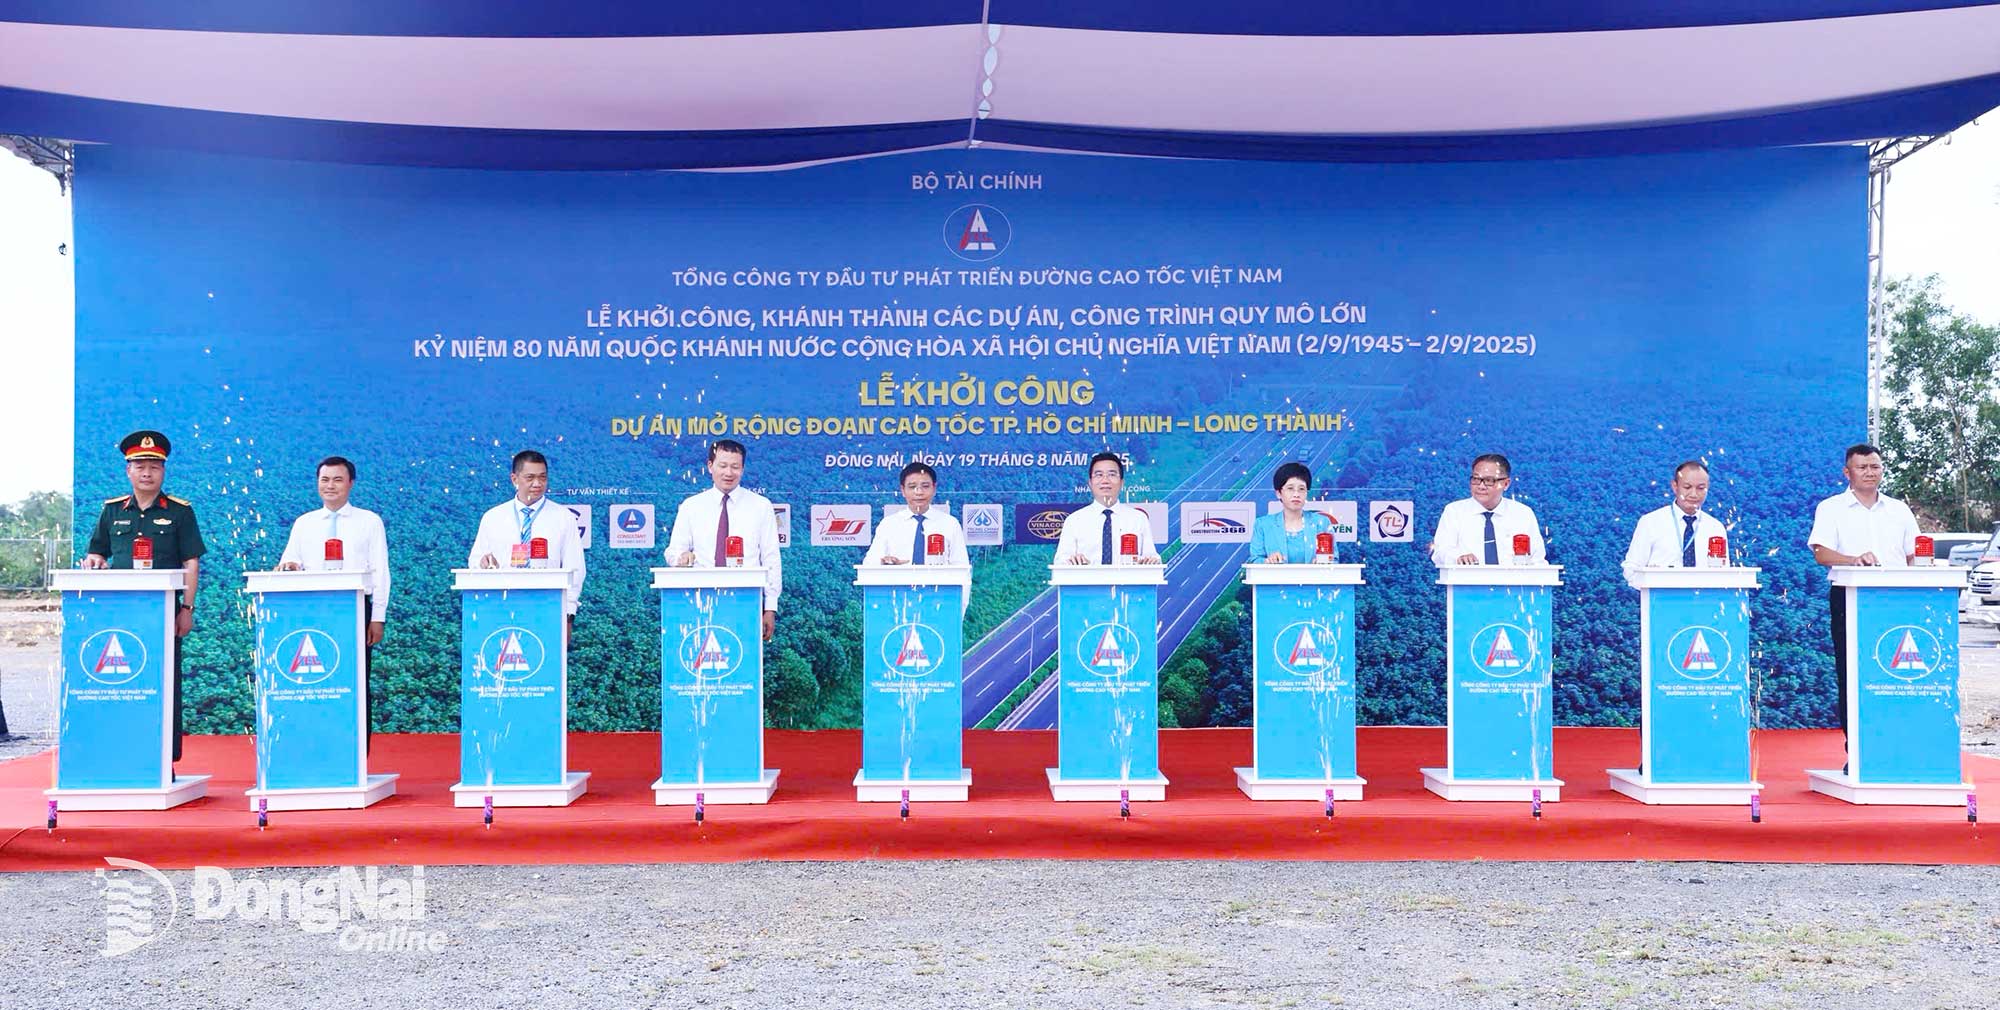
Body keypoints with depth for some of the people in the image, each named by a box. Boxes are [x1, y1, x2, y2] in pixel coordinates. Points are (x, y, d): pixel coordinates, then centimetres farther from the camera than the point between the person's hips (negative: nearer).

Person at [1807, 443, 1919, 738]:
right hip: (1849, 596, -3)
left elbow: (1914, 556, 18)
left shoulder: (1900, 510, 18)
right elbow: (1821, 553, -8)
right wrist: (1853, 560, -26)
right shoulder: (1831, 508, 6)